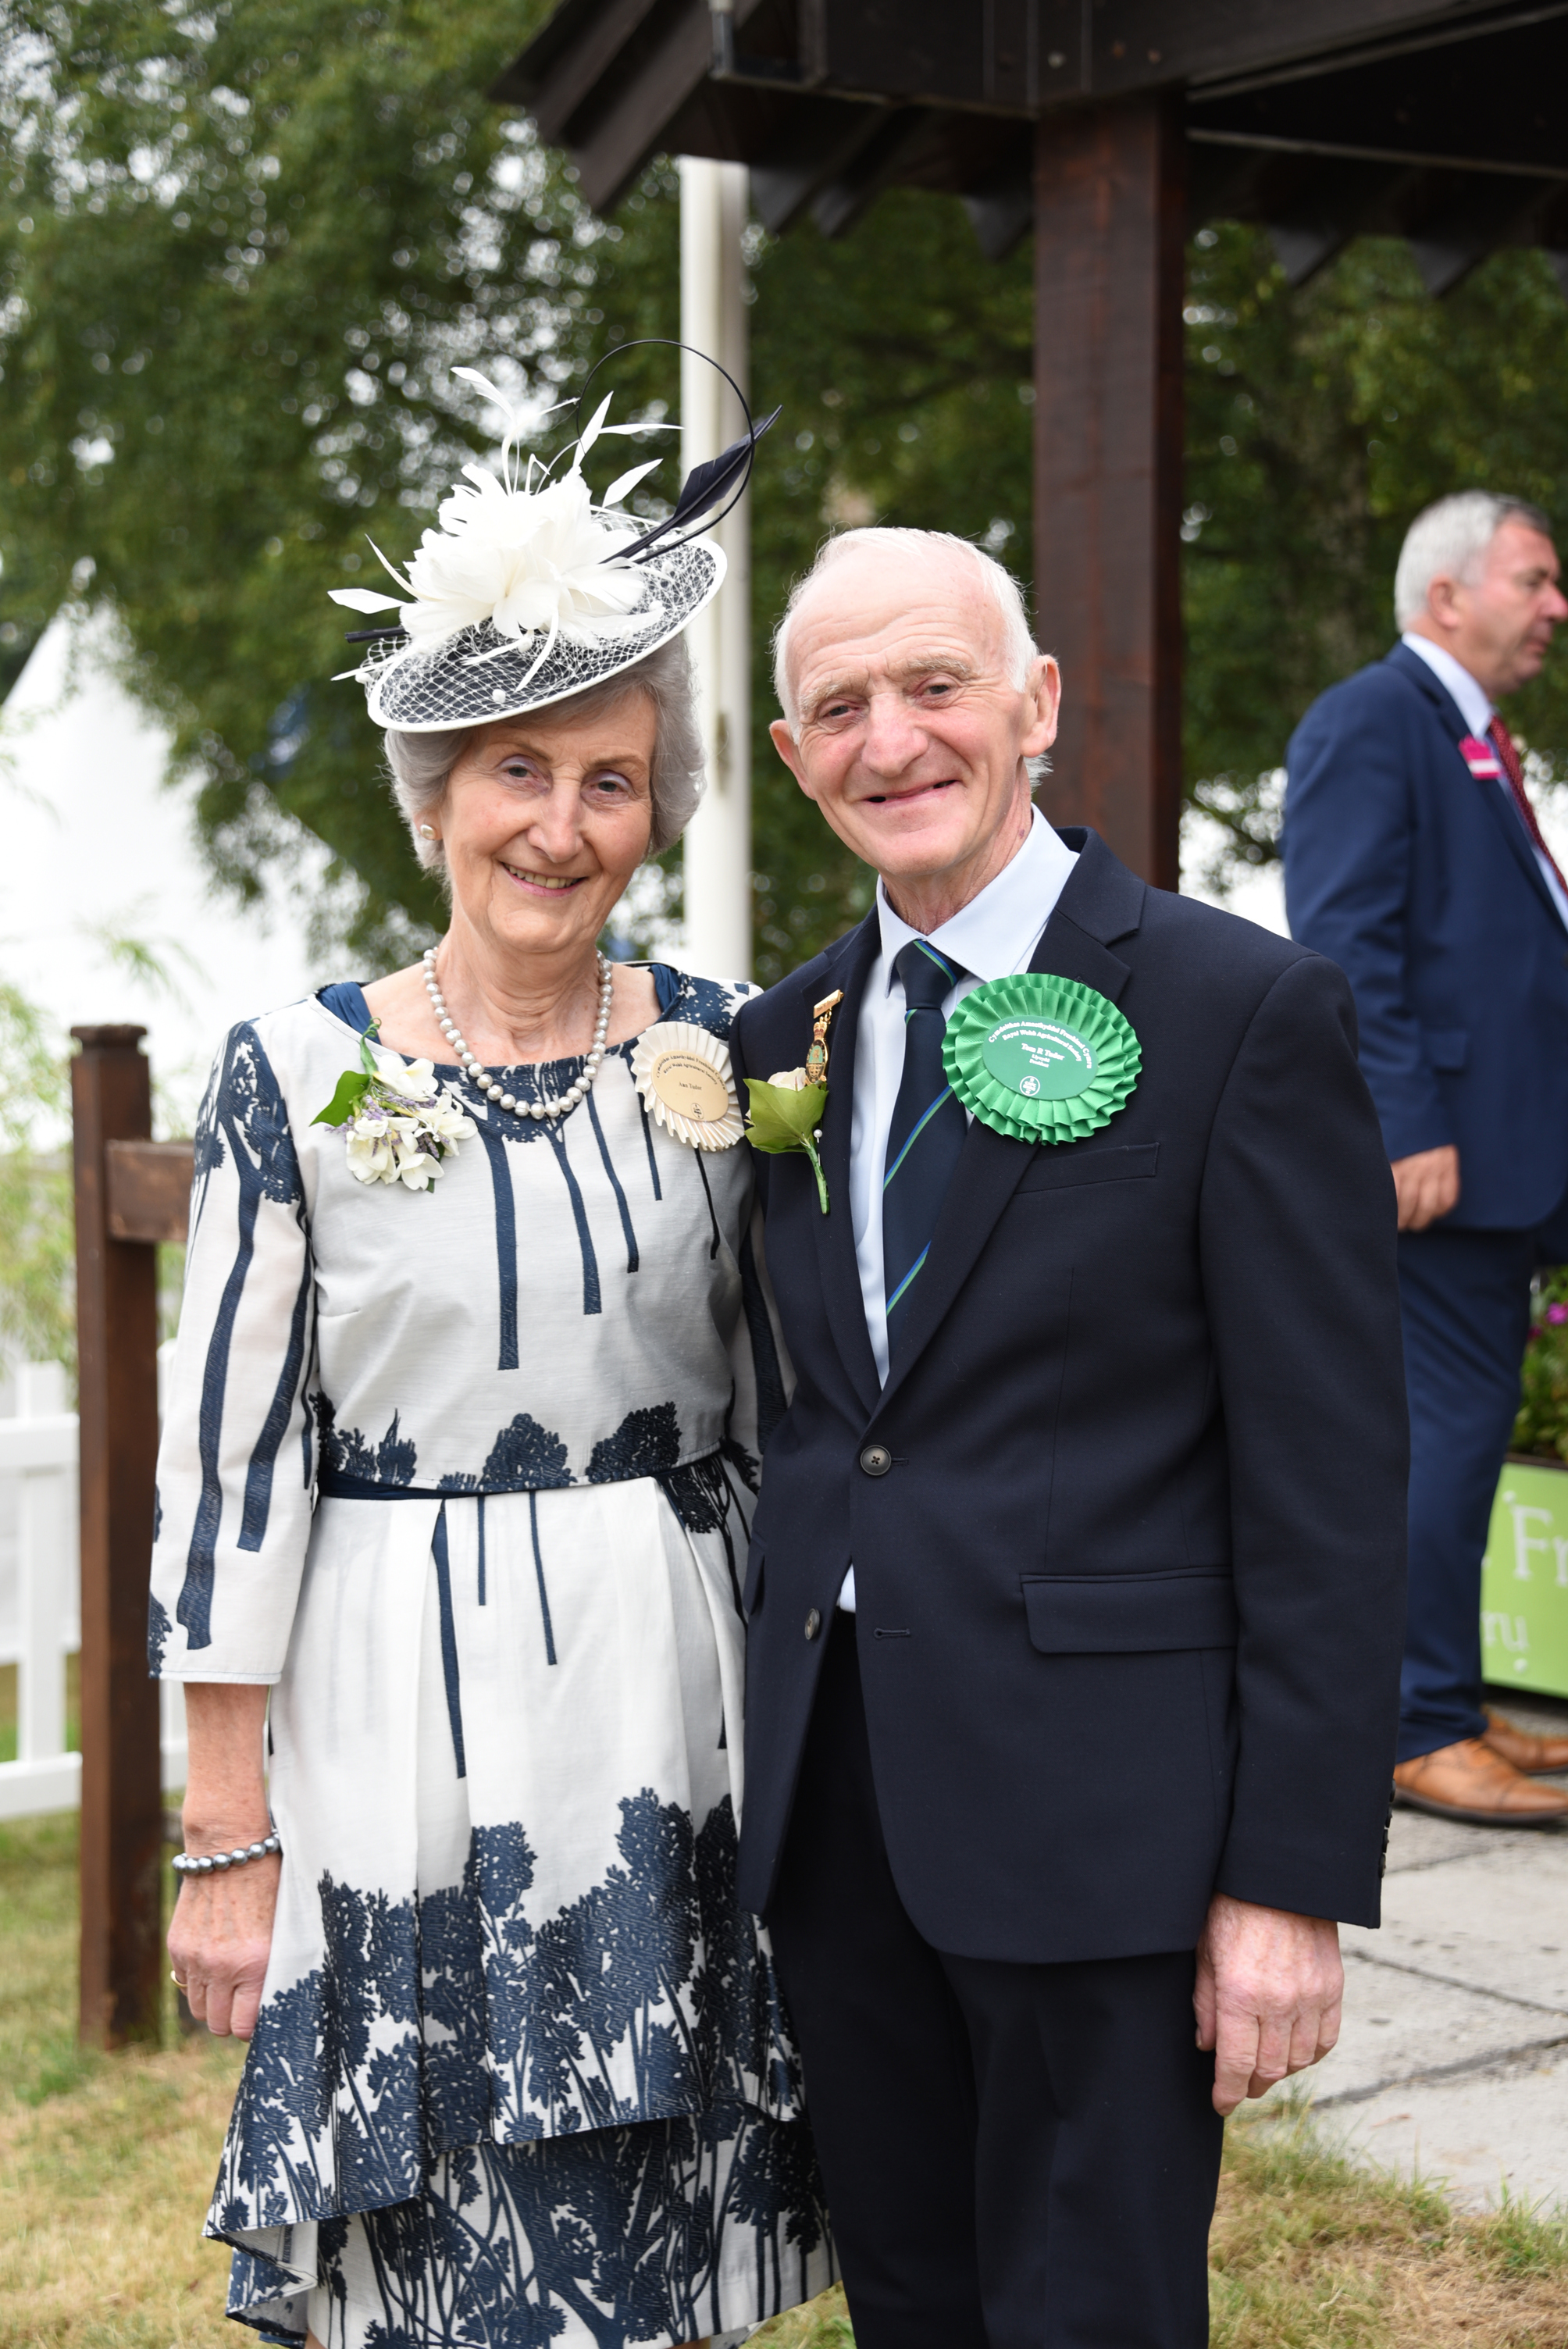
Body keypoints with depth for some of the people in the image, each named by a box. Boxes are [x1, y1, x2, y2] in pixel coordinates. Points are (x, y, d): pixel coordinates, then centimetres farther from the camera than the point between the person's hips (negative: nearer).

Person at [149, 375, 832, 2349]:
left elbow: (770, 1402, 10)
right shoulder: (296, 1077, -6)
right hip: (404, 1733, -2)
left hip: (675, 1727, 3)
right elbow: (229, 1471, -5)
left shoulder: (710, 1052, 2)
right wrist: (227, 1846, -6)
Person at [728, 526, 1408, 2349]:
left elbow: (1329, 1479, -11)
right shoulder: (784, 1038, 9)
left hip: (1096, 1812, -5)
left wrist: (1295, 1877, -13)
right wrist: (765, 1757, 11)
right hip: (830, 1799, 6)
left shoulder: (1245, 1011, -8)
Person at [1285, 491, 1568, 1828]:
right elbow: (1347, 943, -17)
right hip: (1434, 1156, -10)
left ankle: (1443, 1709, 21)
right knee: (1446, 1431, -7)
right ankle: (1424, 1733, -1)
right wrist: (1407, 1132, -23)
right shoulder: (1370, 722, -9)